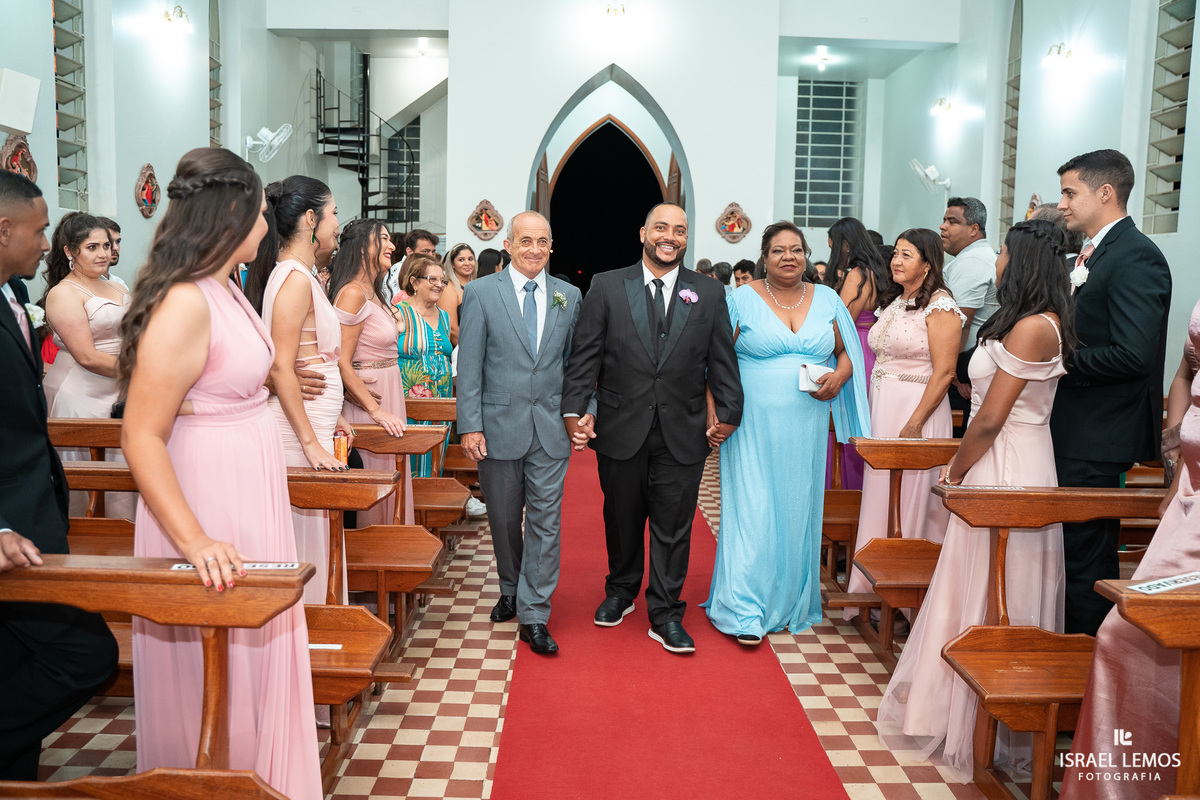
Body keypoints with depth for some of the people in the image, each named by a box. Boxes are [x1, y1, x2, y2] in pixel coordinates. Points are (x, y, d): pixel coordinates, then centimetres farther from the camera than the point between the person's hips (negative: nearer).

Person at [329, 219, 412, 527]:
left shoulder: (374, 293, 14)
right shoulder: (353, 293, -16)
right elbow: (341, 362, -20)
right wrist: (376, 410, -21)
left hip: (387, 397, 9)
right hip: (367, 399, -9)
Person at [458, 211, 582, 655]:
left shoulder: (569, 296, 7)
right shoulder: (481, 293, -1)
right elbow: (469, 366, -4)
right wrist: (470, 425, -9)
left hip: (550, 427, 1)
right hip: (500, 424, -1)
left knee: (545, 521, 0)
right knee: (504, 519, 13)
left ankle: (534, 615, 8)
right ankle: (511, 590, 36)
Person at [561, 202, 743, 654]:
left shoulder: (709, 295, 5)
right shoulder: (607, 287, 2)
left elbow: (722, 361, 5)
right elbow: (584, 355, -1)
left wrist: (728, 414, -1)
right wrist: (575, 410, -8)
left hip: (683, 435, 0)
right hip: (621, 430, 0)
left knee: (673, 527, 5)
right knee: (622, 519, 15)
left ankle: (665, 616, 17)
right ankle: (621, 591, 37)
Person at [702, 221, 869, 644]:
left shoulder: (827, 299, 10)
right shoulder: (743, 299, 0)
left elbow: (846, 352, 17)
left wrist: (838, 377, -5)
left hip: (806, 428, 3)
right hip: (753, 426, -3)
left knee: (798, 511, 9)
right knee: (752, 512, -4)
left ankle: (792, 604, 25)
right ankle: (746, 610, 7)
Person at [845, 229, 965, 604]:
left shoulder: (940, 306, -10)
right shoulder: (894, 302, 15)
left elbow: (943, 372, -16)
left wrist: (914, 424, -21)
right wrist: (873, 414, 13)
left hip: (917, 411, -8)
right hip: (882, 410, 8)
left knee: (910, 499, -3)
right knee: (880, 498, 11)